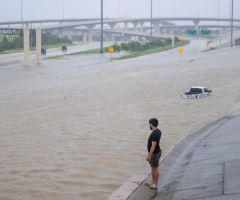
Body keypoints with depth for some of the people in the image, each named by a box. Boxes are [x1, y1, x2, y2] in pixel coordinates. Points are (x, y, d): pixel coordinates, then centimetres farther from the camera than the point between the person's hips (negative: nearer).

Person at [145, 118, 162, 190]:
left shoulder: (154, 134, -26)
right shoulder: (158, 131, 5)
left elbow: (153, 145, -27)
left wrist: (149, 155, -22)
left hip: (154, 153, -10)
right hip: (156, 152, 10)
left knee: (155, 169, 2)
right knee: (153, 168, 20)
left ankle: (155, 184, 13)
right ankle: (152, 182, 32)